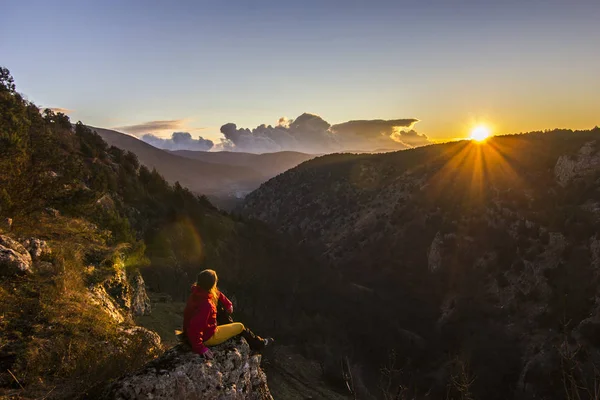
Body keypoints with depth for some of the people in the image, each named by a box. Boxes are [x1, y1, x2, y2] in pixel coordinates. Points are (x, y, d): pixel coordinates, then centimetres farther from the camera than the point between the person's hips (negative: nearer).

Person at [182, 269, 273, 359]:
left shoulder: (197, 292, -12)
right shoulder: (206, 305, -38)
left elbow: (218, 294, 8)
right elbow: (194, 328, -40)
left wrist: (228, 303, 4)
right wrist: (199, 348, -31)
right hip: (207, 338, -7)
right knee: (240, 327, 9)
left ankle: (230, 326, 34)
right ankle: (258, 344, 34)